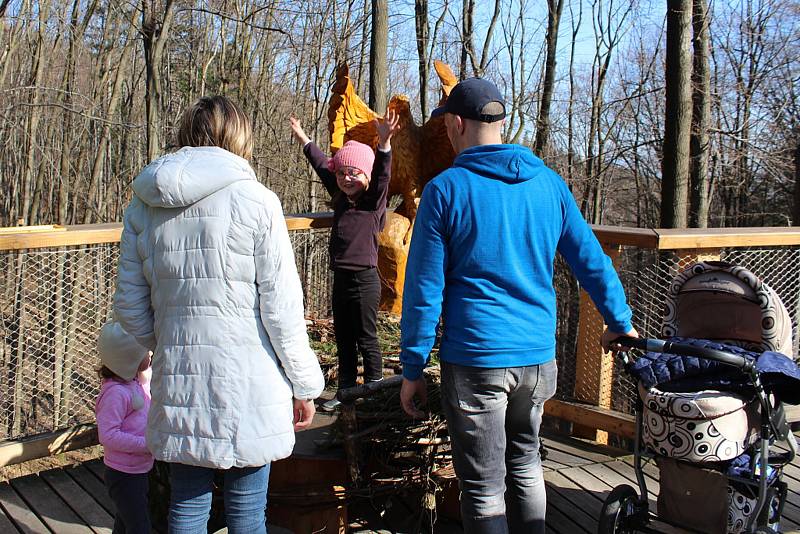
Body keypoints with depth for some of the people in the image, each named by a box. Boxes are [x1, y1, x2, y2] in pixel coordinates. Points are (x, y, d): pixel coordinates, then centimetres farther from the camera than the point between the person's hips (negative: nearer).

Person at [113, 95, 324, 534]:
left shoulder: (143, 208, 5)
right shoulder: (254, 201, -8)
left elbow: (130, 307, 9)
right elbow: (281, 307, -9)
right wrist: (304, 384, 0)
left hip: (178, 380, 4)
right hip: (246, 382, -4)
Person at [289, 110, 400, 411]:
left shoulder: (374, 200, -7)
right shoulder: (341, 197, 10)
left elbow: (382, 174, -25)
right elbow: (322, 166, 22)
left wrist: (384, 142, -41)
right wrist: (303, 138, 31)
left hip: (364, 280, -7)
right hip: (341, 278, 7)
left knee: (366, 340, 2)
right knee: (343, 341, 15)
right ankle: (346, 392, 26)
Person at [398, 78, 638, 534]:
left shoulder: (445, 190, -8)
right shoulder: (550, 183, 5)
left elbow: (424, 289, -8)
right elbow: (592, 260, 10)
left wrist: (413, 368, -1)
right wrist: (620, 321, 24)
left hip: (474, 360, -5)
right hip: (538, 356, 5)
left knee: (484, 488, 6)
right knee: (525, 466, 23)